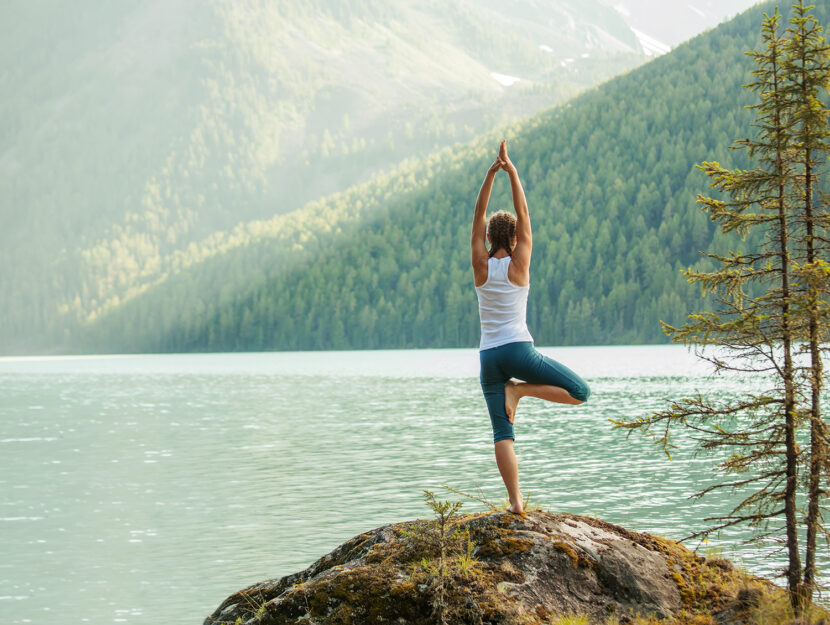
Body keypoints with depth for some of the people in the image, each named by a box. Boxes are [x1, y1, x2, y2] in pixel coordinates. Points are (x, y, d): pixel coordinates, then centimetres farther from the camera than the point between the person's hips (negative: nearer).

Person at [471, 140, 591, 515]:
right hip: (518, 350, -4)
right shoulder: (518, 265, -1)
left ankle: (515, 501, -10)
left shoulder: (481, 266, 4)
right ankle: (518, 390, -7)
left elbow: (478, 218, 8)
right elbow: (523, 214, 1)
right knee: (579, 392, 6)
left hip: (488, 355, 4)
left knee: (502, 434, 1)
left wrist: (491, 173, 4)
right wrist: (511, 172, 2)